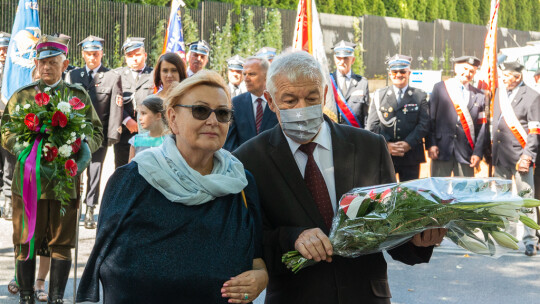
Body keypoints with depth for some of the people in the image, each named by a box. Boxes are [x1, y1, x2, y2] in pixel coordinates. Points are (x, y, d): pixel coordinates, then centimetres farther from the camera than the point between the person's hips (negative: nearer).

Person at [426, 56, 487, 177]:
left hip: (466, 153, 2)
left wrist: (478, 153, 1)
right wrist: (431, 144, -6)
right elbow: (430, 118, 2)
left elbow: (482, 127, 8)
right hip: (442, 150, -1)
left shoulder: (479, 96, 10)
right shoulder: (440, 88, 6)